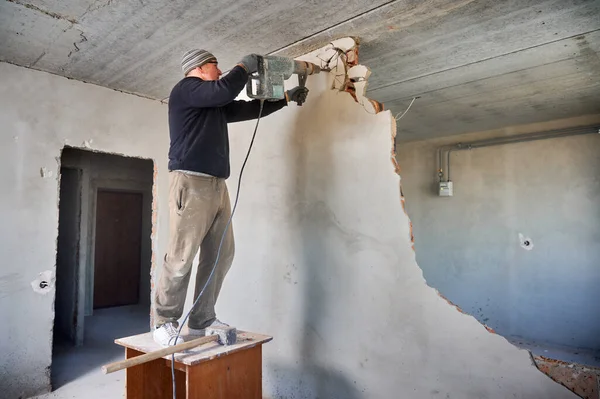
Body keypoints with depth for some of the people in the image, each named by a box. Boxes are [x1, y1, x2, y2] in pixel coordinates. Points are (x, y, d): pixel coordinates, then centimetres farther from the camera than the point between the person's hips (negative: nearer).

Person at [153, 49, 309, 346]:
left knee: (220, 255, 2)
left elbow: (249, 109, 30)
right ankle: (164, 323, 3)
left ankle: (201, 321, 10)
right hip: (191, 182, -9)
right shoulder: (186, 89, 2)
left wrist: (287, 98, 31)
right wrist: (244, 66, 3)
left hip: (216, 185, 9)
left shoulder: (215, 104, 28)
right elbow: (224, 90, -14)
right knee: (181, 257, -9)